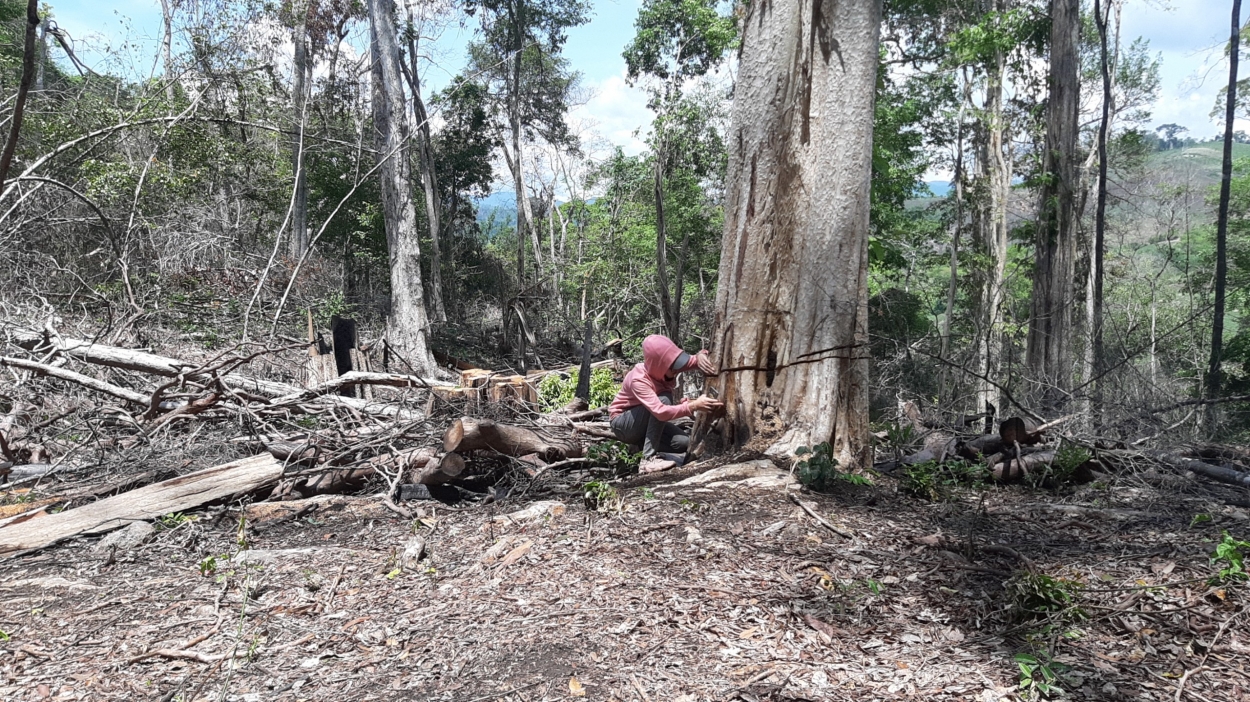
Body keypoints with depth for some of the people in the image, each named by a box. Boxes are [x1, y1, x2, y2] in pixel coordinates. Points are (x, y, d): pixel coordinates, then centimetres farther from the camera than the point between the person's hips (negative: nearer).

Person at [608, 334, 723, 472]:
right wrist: (693, 406, -51)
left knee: (684, 442, -19)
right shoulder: (638, 380, -34)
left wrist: (700, 357, -32)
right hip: (624, 425, -6)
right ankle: (648, 459, -31)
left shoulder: (665, 367, -14)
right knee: (664, 399, -33)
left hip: (648, 423, 6)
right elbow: (660, 411, -46)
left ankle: (643, 444, 3)